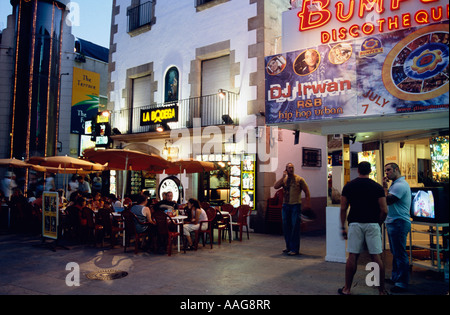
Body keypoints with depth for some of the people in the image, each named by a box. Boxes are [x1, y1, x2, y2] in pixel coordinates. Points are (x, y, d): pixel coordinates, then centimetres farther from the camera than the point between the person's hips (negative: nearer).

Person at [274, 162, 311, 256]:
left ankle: (294, 249, 1)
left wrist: (308, 203, -7)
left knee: (295, 227, -5)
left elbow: (306, 191, 0)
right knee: (286, 227, 9)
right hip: (285, 205, 4)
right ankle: (289, 247, 22)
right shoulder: (283, 179, 8)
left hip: (296, 206, -4)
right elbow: (275, 186, -8)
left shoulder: (299, 179, -2)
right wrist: (283, 177, -10)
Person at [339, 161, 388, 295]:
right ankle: (381, 290, 14)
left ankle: (347, 289, 12)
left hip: (355, 224, 1)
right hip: (372, 224, 0)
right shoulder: (377, 187, 1)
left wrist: (343, 227, 9)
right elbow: (384, 210, -4)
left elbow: (343, 208, 3)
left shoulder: (349, 186, 4)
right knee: (376, 257, 6)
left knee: (352, 256, 5)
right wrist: (379, 223, 12)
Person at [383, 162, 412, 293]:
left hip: (399, 223, -11)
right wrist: (385, 187, 6)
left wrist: (385, 187, -12)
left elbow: (387, 200, -22)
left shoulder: (400, 185, -17)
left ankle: (402, 283, 2)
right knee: (395, 252, 19)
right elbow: (388, 200, 15)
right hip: (393, 222, 11)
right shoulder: (396, 184, 17)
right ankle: (395, 277, 31)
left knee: (400, 253, -5)